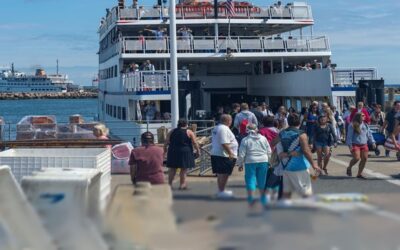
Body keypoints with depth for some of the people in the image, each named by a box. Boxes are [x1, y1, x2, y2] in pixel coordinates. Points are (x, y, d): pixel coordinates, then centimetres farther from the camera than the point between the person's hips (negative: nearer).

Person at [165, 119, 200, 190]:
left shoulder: (172, 132, 7)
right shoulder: (189, 132, -1)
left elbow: (166, 142, 7)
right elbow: (194, 143, -5)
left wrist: (165, 149, 19)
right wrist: (198, 151, 4)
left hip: (173, 152, 3)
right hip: (185, 152, -3)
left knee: (172, 168, 9)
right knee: (184, 169, 3)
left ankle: (170, 183, 10)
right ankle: (182, 184, 6)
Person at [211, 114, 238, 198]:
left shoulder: (216, 128, 16)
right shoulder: (224, 129, -17)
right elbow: (224, 143, -24)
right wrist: (230, 153, -21)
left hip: (215, 154, 10)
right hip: (224, 155, -10)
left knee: (220, 174, 16)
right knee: (224, 174, -4)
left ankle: (221, 190, 24)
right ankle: (221, 191, 0)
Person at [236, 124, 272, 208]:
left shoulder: (245, 140, -4)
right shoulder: (263, 138, 5)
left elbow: (241, 154, -5)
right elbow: (269, 152, 8)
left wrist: (240, 164, 6)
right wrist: (269, 162, 20)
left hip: (250, 162, -3)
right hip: (263, 161, 3)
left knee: (250, 179, 5)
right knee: (262, 180, 13)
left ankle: (251, 198, -2)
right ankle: (263, 199, 21)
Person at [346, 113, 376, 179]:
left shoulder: (365, 125, 9)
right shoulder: (352, 125, -9)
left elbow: (369, 134, 16)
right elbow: (349, 136, -10)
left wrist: (372, 142, 10)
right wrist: (350, 145, -15)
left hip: (364, 145, 6)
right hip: (355, 144, -6)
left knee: (364, 159, 1)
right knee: (356, 158, -17)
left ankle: (359, 174, 13)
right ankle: (349, 168, 13)